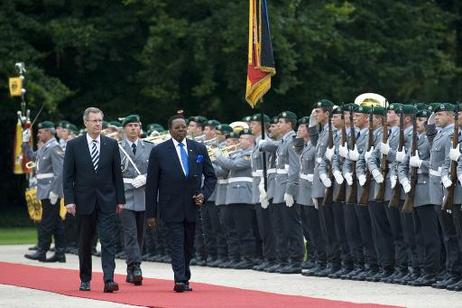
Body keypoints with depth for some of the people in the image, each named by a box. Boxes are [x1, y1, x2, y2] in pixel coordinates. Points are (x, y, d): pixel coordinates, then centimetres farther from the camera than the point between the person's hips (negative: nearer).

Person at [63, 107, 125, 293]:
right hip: (84, 201, 0)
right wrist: (69, 200, -8)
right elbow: (68, 176, 0)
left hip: (106, 201, 0)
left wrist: (120, 200, 3)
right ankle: (85, 279, 20)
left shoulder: (111, 145, 4)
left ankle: (109, 279, -17)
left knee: (108, 241, -10)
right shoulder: (74, 145, 1)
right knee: (85, 242, 9)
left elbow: (117, 174, 6)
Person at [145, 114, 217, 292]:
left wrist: (204, 194, -5)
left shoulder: (199, 149, 6)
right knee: (177, 244, -11)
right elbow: (151, 184, 0)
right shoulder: (159, 151, -2)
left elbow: (210, 176, 14)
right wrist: (151, 213, -3)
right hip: (172, 208, -3)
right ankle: (180, 280, -17)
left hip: (193, 207, 3)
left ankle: (184, 279, 21)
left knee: (188, 246, 9)